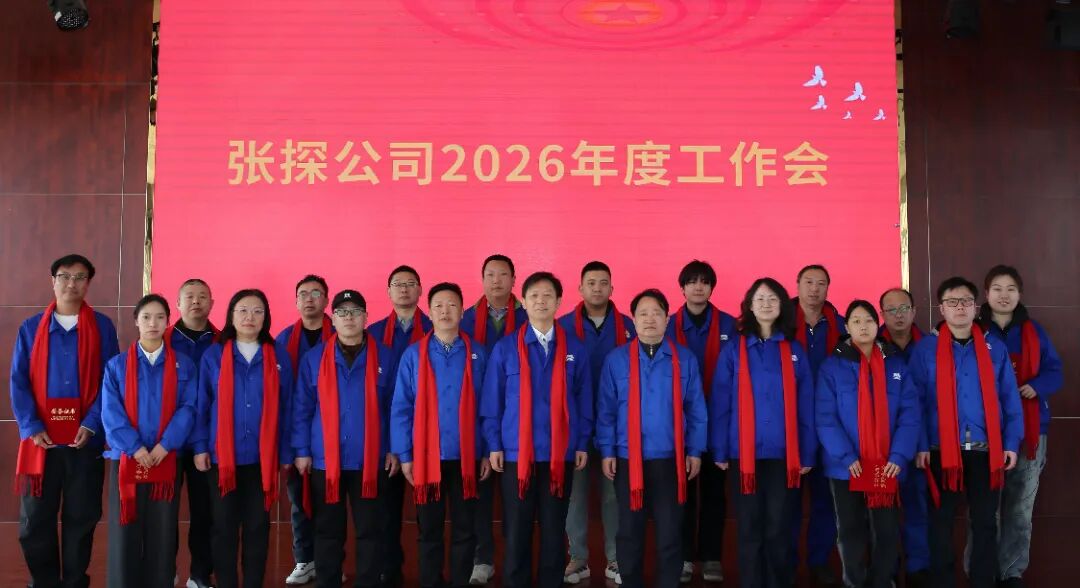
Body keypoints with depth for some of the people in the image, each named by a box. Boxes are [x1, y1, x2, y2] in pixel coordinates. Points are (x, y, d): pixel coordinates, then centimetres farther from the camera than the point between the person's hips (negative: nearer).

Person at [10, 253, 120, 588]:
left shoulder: (103, 327, 2)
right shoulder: (30, 328, 6)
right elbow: (19, 381, 3)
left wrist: (92, 424, -11)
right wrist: (31, 427, -9)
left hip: (85, 436, -1)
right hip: (42, 437, 1)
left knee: (82, 516, 7)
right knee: (35, 518, 6)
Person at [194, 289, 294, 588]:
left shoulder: (279, 356, 2)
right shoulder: (213, 355, 2)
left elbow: (286, 407, 3)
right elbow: (202, 405, 4)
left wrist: (286, 453, 2)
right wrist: (200, 447, -2)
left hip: (262, 457, 0)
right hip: (222, 455, 0)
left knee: (258, 525, 8)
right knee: (224, 526, 6)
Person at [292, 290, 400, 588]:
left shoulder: (384, 357, 2)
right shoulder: (313, 358, 3)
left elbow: (394, 408, 5)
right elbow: (301, 409, 4)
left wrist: (394, 449, 1)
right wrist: (302, 451, -1)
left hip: (371, 461, 0)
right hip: (325, 461, 0)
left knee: (371, 530, 5)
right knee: (328, 532, 9)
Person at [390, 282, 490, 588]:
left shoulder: (477, 355, 1)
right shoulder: (413, 355, 0)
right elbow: (400, 408, 0)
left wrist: (488, 452, 0)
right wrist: (404, 455, -4)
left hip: (466, 457, 0)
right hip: (426, 457, 0)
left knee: (464, 530, 9)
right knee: (429, 531, 10)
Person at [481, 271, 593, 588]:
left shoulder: (574, 349, 3)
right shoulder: (505, 348, 0)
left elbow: (583, 400, 6)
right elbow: (491, 402, 2)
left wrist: (582, 444, 2)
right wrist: (494, 445, -3)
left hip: (560, 455, 1)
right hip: (516, 453, -1)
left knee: (554, 531, 10)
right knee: (516, 532, 6)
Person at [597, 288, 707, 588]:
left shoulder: (685, 359, 1)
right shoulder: (616, 359, 0)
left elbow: (696, 410, 4)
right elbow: (606, 410, 1)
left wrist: (695, 451, 1)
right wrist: (607, 451, -3)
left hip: (670, 459, 0)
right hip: (628, 459, 0)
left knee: (670, 532, 7)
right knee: (629, 531, 10)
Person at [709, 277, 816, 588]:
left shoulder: (795, 351, 6)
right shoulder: (734, 350, 2)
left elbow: (805, 407, 6)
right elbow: (719, 404, 1)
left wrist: (807, 453, 2)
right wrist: (719, 451, -4)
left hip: (783, 454, 1)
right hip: (744, 454, -1)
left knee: (778, 530, 5)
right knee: (749, 530, 6)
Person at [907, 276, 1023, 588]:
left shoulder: (994, 348, 6)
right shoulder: (925, 349, -1)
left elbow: (1009, 398, 7)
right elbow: (915, 401, -3)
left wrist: (1011, 443, 0)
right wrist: (921, 445, -9)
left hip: (986, 451, 2)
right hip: (942, 450, -2)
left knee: (985, 522, 10)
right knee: (941, 522, 6)